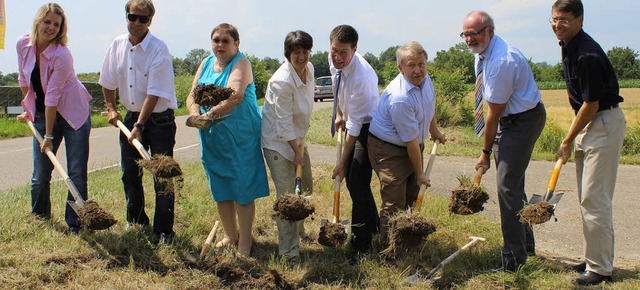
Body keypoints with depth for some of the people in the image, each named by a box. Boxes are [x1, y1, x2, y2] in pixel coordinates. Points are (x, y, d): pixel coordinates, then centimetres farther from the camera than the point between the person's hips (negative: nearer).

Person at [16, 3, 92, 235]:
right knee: (40, 174, 7)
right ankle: (39, 218, 28)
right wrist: (28, 110, 15)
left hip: (73, 114, -5)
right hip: (42, 113, 5)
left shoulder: (62, 55, -22)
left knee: (76, 173, -3)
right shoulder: (23, 45, -6)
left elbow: (53, 96, -22)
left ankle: (74, 224, 9)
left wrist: (49, 136, -18)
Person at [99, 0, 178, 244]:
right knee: (129, 174, 14)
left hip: (159, 120, -6)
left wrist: (139, 126, -22)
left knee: (162, 177, -5)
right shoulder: (117, 45, 0)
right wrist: (111, 109, 10)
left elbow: (154, 94, -21)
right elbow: (108, 82, 14)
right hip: (132, 116, 6)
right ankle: (136, 222, 32)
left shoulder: (158, 50, -18)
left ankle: (164, 232, 5)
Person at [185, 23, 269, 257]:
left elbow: (235, 96, -28)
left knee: (242, 188, 0)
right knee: (220, 189, 14)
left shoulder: (241, 64, -11)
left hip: (240, 138, -6)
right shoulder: (206, 64, 10)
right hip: (211, 138, 6)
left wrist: (208, 115, -36)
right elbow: (192, 95, 2)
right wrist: (195, 114, -20)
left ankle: (245, 242, 12)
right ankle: (230, 235, 31)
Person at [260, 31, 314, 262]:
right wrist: (297, 151, -17)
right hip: (278, 141, -8)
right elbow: (284, 121, -22)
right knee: (287, 196, -7)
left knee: (306, 188, 19)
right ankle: (288, 251, 2)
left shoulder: (309, 69, -1)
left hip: (297, 137, 8)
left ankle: (297, 228, 43)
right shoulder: (282, 81, -26)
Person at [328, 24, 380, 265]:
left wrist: (343, 162, -24)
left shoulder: (360, 77, -35)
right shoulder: (335, 60, -12)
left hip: (368, 127, -8)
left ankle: (360, 245, -4)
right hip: (353, 122, 9)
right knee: (352, 179, 14)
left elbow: (355, 124, -30)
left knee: (358, 183, -13)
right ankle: (374, 228, 34)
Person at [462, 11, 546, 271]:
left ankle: (514, 257, -5)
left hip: (523, 120, -10)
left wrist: (486, 152, -13)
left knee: (507, 185, -13)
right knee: (512, 183, 15)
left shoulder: (501, 61, -28)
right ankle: (525, 244, 30)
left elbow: (494, 113, -22)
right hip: (508, 117, 10)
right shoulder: (482, 51, 4)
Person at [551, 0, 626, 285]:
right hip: (588, 122, 10)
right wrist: (572, 135, 18)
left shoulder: (588, 55, -23)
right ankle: (594, 259, 25)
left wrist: (568, 141, -11)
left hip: (605, 122, -10)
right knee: (587, 197, 14)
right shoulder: (567, 46, 7)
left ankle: (600, 268, 1)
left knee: (595, 198, -8)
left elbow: (591, 105, -20)